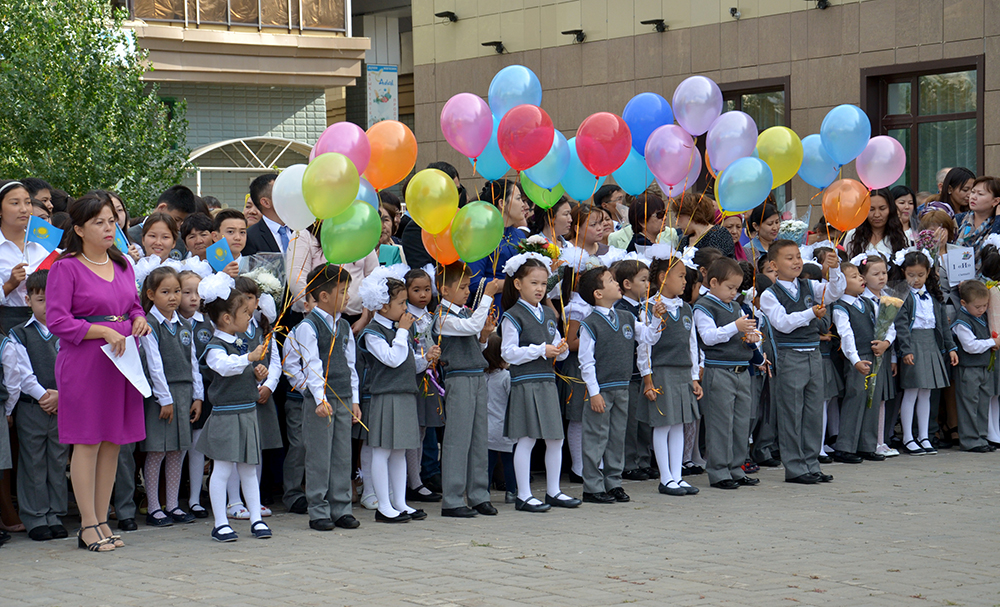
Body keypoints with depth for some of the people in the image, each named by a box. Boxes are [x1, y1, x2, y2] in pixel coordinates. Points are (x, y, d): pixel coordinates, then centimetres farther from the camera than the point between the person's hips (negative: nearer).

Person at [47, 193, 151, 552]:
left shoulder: (123, 266, 14)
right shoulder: (65, 268, -5)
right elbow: (57, 320, -11)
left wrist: (138, 320, 2)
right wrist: (104, 331, -19)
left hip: (121, 360, 6)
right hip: (83, 361, -6)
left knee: (113, 442, 7)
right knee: (87, 442, -4)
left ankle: (102, 521, 15)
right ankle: (88, 525, 2)